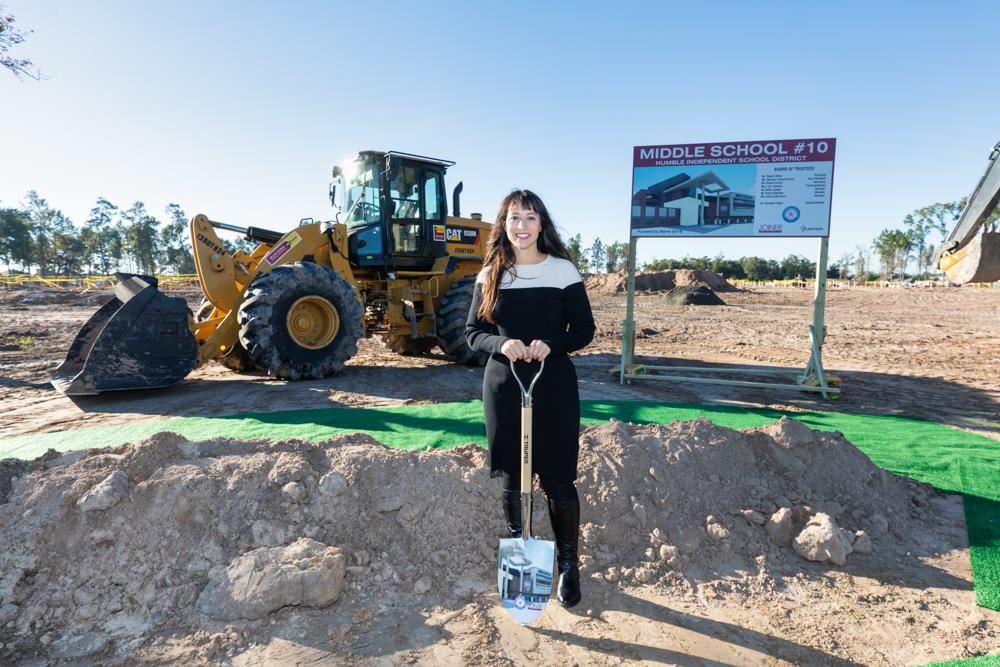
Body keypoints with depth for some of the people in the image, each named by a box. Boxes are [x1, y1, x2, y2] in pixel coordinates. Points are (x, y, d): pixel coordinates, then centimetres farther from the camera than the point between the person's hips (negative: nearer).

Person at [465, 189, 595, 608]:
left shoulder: (563, 270, -2)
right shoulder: (490, 274, 4)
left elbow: (584, 329, 0)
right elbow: (473, 332, 6)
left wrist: (551, 345, -20)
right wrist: (501, 344, -16)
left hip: (554, 385, -2)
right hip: (503, 386, 2)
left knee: (558, 480, 3)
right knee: (510, 478, 12)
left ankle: (569, 566, 24)